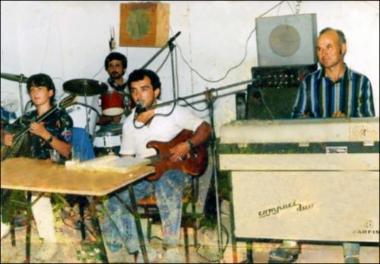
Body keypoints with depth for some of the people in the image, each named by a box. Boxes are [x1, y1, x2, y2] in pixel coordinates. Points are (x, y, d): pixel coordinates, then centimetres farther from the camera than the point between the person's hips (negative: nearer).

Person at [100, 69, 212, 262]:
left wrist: (188, 145, -19)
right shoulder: (129, 123, 10)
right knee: (114, 199, -21)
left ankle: (171, 249, -31)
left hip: (173, 169, -4)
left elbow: (205, 129, -2)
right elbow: (126, 157, 13)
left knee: (166, 185, -40)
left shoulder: (173, 112, -3)